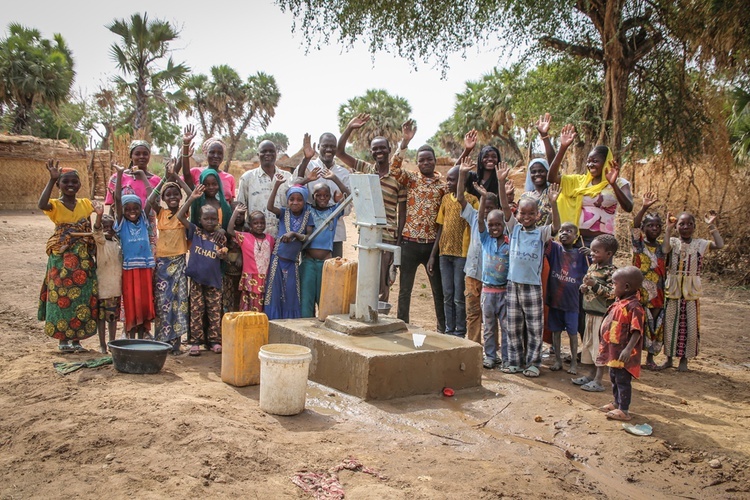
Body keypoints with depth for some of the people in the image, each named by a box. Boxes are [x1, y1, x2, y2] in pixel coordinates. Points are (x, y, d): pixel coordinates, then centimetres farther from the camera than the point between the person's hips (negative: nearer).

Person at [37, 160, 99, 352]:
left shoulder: (85, 204, 7)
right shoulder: (55, 205, -5)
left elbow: (89, 231, 8)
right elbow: (41, 204, -27)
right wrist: (52, 179, -30)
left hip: (83, 259, 3)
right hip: (61, 259, -3)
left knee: (82, 298, 5)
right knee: (62, 297, 0)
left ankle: (76, 339, 16)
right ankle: (63, 340, 11)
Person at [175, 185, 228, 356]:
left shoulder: (220, 236, 3)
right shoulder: (195, 231, 1)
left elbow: (223, 255, 5)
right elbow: (180, 216, -8)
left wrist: (222, 254, -20)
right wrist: (191, 199, -14)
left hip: (213, 279, 1)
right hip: (196, 278, -1)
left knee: (215, 311, 5)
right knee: (196, 310, 4)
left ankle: (214, 340, 14)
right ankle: (196, 341, 10)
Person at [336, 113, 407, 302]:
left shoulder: (398, 177, -1)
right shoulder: (365, 169, 7)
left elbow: (402, 210, 0)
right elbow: (339, 152, 3)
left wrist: (399, 238, -5)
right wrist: (349, 128, -8)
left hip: (387, 236, -3)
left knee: (382, 283, 1)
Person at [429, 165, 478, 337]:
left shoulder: (471, 200, -6)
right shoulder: (446, 198, 10)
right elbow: (440, 227, 12)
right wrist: (433, 255, 10)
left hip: (462, 254, -5)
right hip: (444, 252, 5)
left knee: (459, 297, 1)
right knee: (447, 295, 10)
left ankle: (460, 333, 12)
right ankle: (449, 330, 21)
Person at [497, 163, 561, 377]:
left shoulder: (541, 233, 1)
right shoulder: (514, 228, 5)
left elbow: (556, 226, -17)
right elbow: (505, 207, -5)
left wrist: (553, 204, -31)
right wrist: (501, 184, -17)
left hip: (533, 284, -2)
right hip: (513, 282, 2)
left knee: (534, 326, 3)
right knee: (514, 326, 9)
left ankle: (533, 362, 13)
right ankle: (515, 361, 19)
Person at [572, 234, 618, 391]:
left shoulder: (611, 272, -16)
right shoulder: (592, 267, 10)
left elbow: (612, 294, -23)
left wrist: (595, 285, -28)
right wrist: (585, 288, 3)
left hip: (602, 313, -9)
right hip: (591, 312, 9)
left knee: (600, 346, -3)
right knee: (590, 344, 16)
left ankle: (598, 381, 4)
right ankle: (592, 375, 29)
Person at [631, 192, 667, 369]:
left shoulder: (663, 246, 11)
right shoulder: (639, 243, -2)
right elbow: (634, 227, -20)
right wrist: (644, 208, -33)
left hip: (658, 293, 4)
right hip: (640, 291, -4)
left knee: (656, 324, 7)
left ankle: (650, 357, 20)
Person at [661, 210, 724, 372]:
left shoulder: (700, 244, 4)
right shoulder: (673, 242, 0)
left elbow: (719, 245, -11)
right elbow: (665, 250, -22)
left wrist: (712, 225, -10)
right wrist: (668, 229, -19)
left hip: (691, 291, 1)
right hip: (673, 290, 0)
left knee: (690, 325, 3)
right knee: (670, 323, 6)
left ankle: (684, 359, 17)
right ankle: (669, 358, 19)